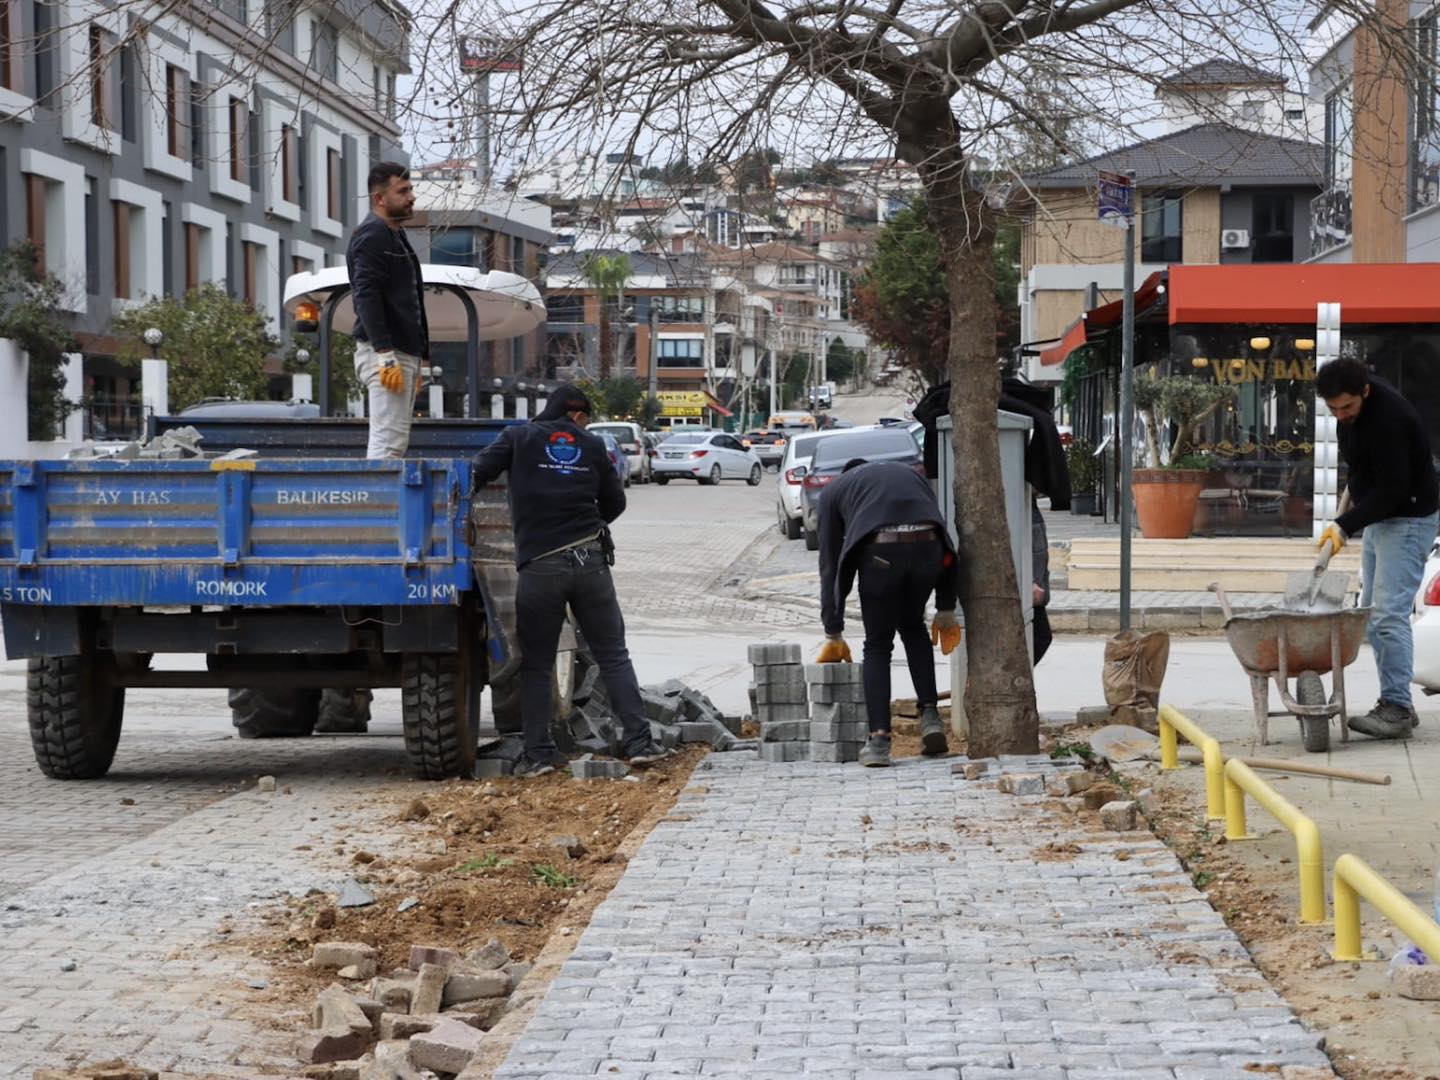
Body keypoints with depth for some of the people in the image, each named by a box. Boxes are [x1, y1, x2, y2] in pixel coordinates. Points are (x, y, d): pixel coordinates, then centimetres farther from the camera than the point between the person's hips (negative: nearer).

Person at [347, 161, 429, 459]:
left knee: (395, 443, 9)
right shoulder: (372, 236, -10)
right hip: (386, 354, -10)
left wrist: (416, 361, 24)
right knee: (388, 442, -15)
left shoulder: (395, 236, 22)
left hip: (404, 353, 10)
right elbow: (366, 297, -20)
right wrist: (386, 356, -26)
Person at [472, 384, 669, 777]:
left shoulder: (519, 438, 3)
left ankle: (538, 752, 3)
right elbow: (615, 503, 16)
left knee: (536, 665, 7)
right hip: (589, 560, 1)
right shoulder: (592, 445, 9)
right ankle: (639, 741, 4)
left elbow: (476, 475, -5)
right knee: (613, 656, 9)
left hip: (539, 566, -1)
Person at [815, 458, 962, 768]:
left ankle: (879, 740, 6)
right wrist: (946, 610, 28)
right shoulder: (910, 474, 36)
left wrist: (833, 634, 28)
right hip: (927, 546, 3)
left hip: (880, 553, -3)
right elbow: (944, 539, 28)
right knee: (913, 627, 28)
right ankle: (930, 716, 17)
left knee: (878, 646, 14)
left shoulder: (833, 491, 29)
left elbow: (830, 565, 25)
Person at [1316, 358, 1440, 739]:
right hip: (1379, 516, 10)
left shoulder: (1388, 418, -27)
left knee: (1388, 614, -16)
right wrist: (1352, 490, 16)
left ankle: (1397, 709, -15)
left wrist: (1345, 525, -24)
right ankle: (1393, 703, 14)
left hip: (1408, 520, -10)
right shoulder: (1355, 408, 2)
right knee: (1371, 612, 10)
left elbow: (1393, 491, -26)